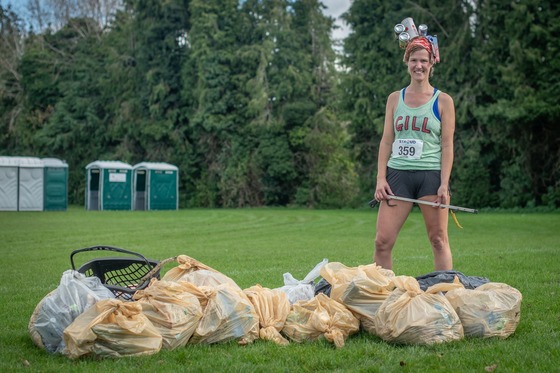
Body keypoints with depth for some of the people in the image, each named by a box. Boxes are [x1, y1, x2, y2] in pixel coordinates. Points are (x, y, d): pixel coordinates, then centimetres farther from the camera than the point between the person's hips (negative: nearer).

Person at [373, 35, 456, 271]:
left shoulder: (443, 101, 5)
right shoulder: (395, 99, 13)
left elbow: (447, 145, 1)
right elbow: (386, 140, 11)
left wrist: (444, 184, -9)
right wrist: (380, 178, 1)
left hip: (431, 175, -2)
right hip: (398, 174, 2)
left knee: (438, 239, -1)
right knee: (382, 241, -4)